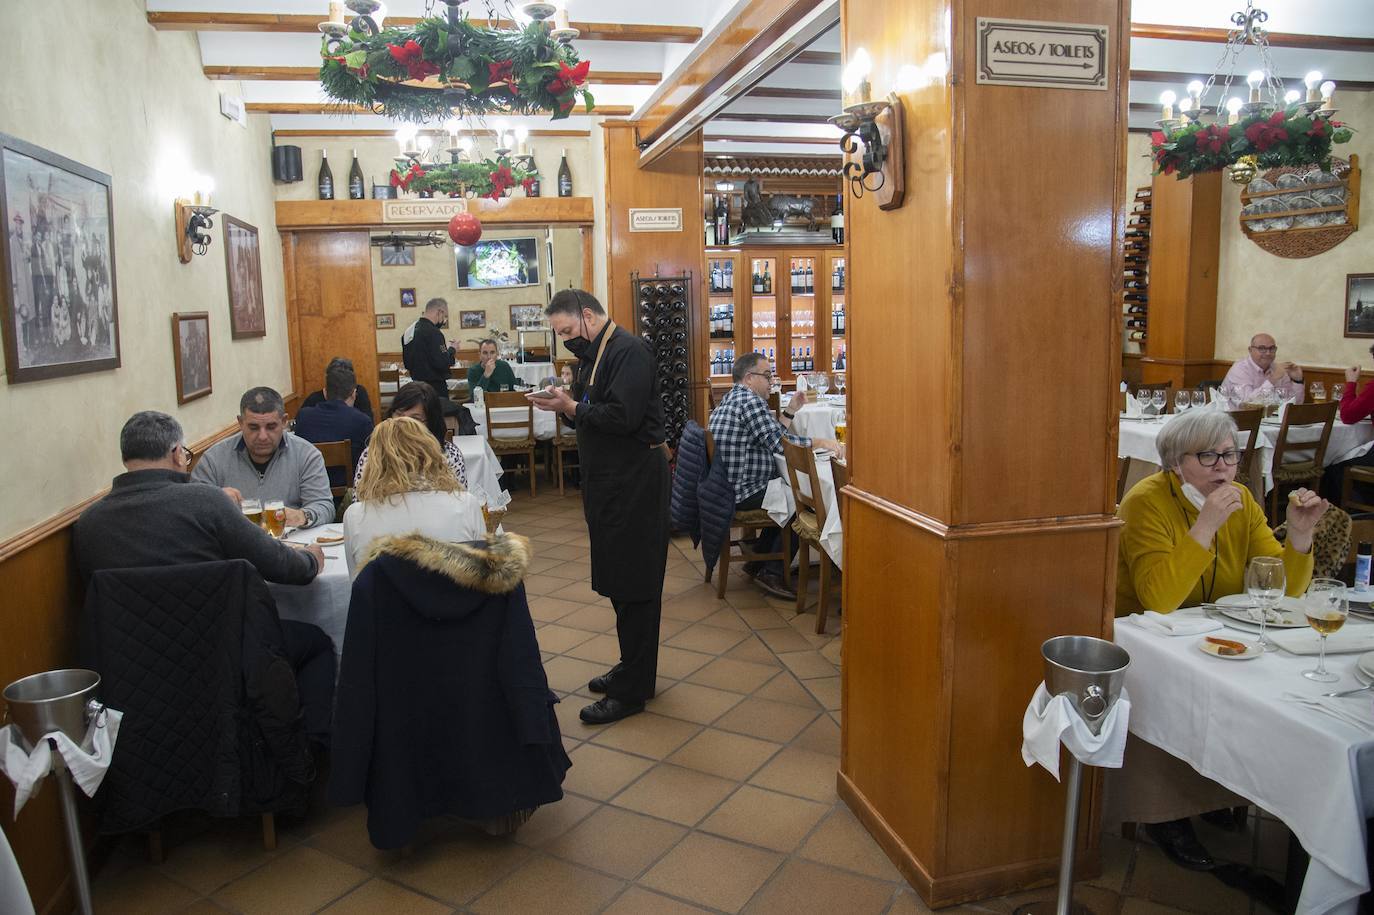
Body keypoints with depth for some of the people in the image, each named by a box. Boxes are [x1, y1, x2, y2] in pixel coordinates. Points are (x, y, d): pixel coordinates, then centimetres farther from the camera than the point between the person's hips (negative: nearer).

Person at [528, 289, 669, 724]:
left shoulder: (628, 351, -15)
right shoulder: (594, 354, 15)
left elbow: (623, 416, -26)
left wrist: (572, 407, -14)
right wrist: (564, 403, -2)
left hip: (634, 480, -10)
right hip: (608, 478, 10)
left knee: (632, 583, -3)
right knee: (618, 578, 16)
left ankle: (632, 689, 6)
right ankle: (634, 667, 30)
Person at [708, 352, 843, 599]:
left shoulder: (732, 399, 17)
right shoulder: (750, 400, -16)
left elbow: (773, 438, 17)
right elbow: (780, 443, -22)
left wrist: (790, 411, 11)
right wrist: (821, 443, -13)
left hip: (726, 487, 11)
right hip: (742, 493, -11)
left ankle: (757, 562, 26)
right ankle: (772, 573, -2)